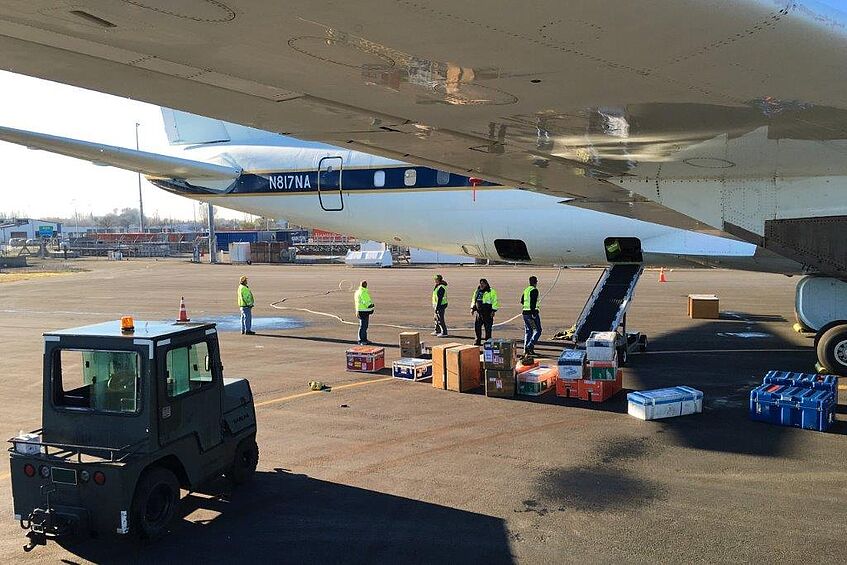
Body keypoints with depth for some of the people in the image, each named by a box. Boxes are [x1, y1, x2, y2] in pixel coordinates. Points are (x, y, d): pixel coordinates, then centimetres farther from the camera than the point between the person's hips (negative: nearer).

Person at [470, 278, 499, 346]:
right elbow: (473, 300, 26)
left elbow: (495, 301, -7)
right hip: (478, 312, 6)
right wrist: (472, 308, 14)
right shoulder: (477, 291, 15)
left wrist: (493, 310, -13)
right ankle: (478, 341, 17)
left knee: (488, 328, -2)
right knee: (477, 327, 6)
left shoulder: (491, 291, -4)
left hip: (487, 313, -6)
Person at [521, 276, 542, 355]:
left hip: (525, 312, 8)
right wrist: (534, 313, -23)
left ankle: (526, 349, 11)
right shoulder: (534, 290, -11)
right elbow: (533, 302, -20)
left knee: (528, 331, 13)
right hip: (532, 312, -8)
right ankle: (530, 346, -13)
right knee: (537, 331, 1)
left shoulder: (526, 290, 13)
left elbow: (522, 301, 21)